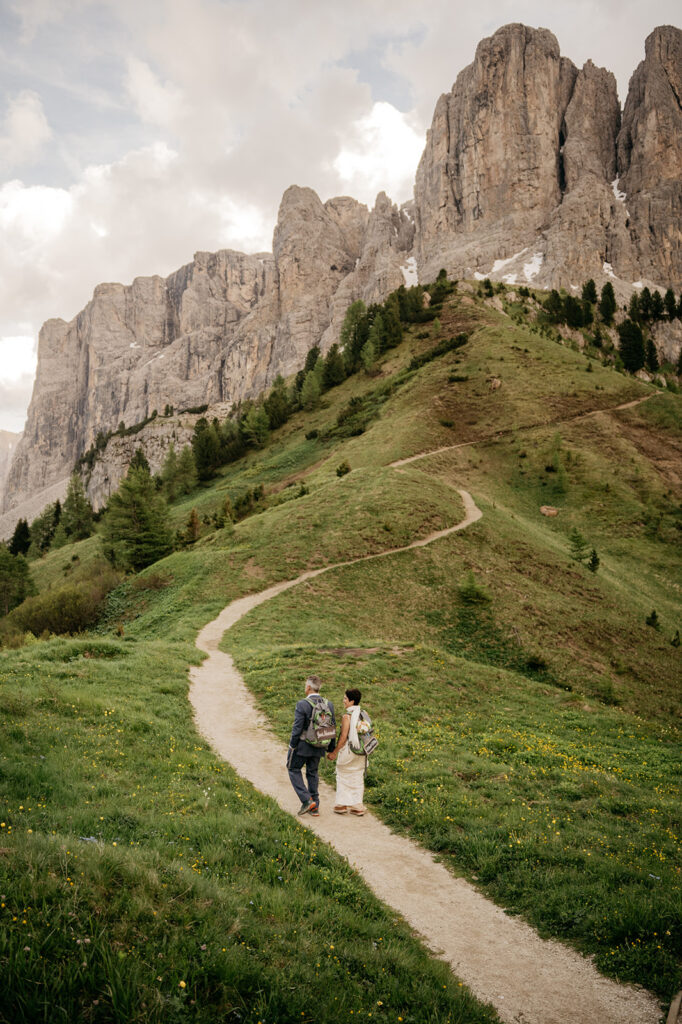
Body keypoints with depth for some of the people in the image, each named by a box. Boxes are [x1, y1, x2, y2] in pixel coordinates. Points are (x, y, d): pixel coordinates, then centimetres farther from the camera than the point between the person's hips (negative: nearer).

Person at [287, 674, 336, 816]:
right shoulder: (329, 704, -1)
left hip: (302, 745, -6)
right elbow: (333, 728, 4)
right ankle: (315, 807, 22)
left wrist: (292, 746, -5)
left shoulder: (302, 704, -19)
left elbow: (297, 728, -18)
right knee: (313, 773, 18)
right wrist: (331, 749, 14)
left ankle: (307, 800, 2)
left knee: (294, 769, 14)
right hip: (318, 747, 6)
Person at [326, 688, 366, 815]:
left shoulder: (347, 716, -18)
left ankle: (342, 805, 16)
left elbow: (343, 737, -18)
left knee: (344, 776, 10)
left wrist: (334, 752, -9)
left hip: (348, 751, -6)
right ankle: (358, 806, 19)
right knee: (358, 777, 15)